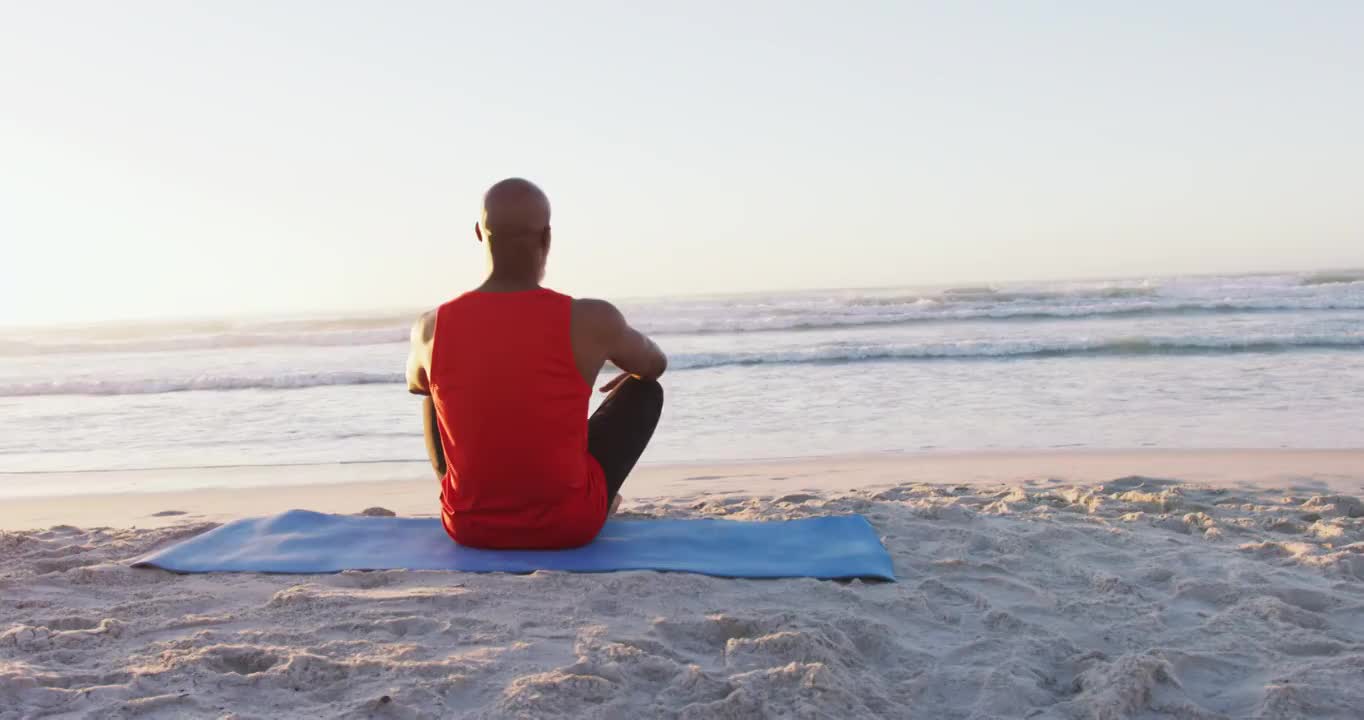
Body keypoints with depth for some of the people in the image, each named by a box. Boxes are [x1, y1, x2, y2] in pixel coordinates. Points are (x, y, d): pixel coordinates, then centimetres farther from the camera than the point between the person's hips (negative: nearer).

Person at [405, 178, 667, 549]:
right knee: (645, 391, 18)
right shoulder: (592, 320, -16)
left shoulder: (432, 327, -10)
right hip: (569, 525, -2)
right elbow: (656, 364, 8)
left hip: (469, 526, 3)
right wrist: (628, 375, 33)